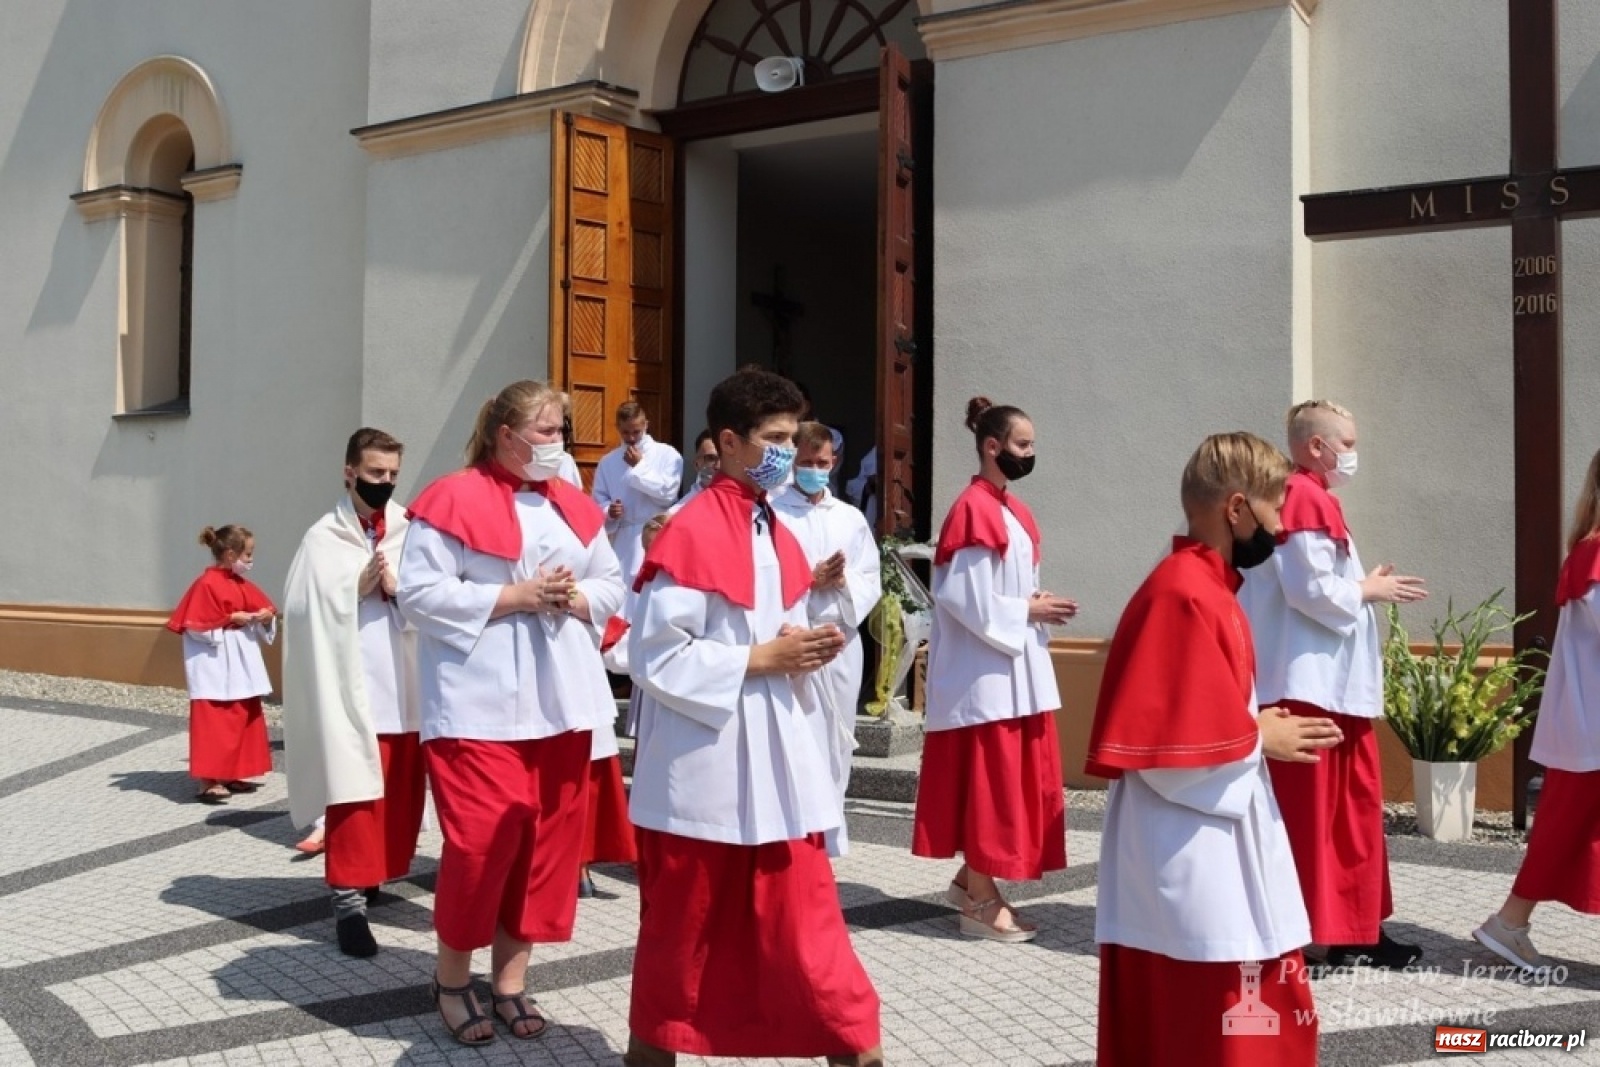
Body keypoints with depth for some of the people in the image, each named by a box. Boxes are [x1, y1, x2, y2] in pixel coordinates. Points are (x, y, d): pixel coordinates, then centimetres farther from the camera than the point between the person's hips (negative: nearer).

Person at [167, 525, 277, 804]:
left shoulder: (243, 585, 11)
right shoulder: (207, 584, -14)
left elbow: (262, 608, 16)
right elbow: (196, 626, -17)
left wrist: (267, 616, -5)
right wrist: (230, 619, -20)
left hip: (242, 664, 9)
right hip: (216, 667, -9)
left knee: (244, 719, 13)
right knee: (214, 724, -8)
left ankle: (233, 775, 22)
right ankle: (208, 783, -6)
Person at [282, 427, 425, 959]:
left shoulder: (410, 533, 7)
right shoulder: (324, 538, -1)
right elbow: (305, 608, -9)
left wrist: (396, 588, -14)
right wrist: (360, 587, -16)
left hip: (404, 685, 4)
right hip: (350, 685, -4)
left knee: (400, 791, 12)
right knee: (354, 793, -4)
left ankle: (378, 873, 30)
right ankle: (350, 900, 1)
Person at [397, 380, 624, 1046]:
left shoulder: (574, 507, 13)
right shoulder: (454, 501, -6)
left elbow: (611, 585, 16)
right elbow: (419, 593, -12)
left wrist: (575, 600, -7)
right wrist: (515, 597, -16)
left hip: (559, 701, 6)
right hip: (481, 703, -6)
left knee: (548, 839, 8)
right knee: (481, 839, -7)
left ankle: (511, 976, 21)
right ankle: (453, 977, 15)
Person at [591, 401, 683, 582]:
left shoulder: (668, 454, 1)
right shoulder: (607, 461, 10)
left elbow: (668, 494, -8)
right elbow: (599, 502, 11)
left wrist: (639, 467, -8)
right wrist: (609, 512, -12)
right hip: (623, 542, 3)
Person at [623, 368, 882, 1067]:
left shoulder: (778, 537, 11)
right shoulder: (691, 533, -14)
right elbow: (656, 657, -17)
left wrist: (803, 651, -3)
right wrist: (763, 658, -17)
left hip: (774, 754, 7)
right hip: (702, 761, -6)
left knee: (801, 914, 9)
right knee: (685, 923, 9)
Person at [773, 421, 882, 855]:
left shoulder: (851, 517, 14)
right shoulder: (772, 513, -1)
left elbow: (873, 580, 10)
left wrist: (844, 582, -10)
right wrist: (811, 580, -16)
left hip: (842, 642, 5)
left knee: (835, 743, 11)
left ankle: (827, 839, 23)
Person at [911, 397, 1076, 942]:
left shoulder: (1011, 509, 13)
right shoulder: (973, 510, -16)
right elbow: (967, 599, -20)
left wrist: (1036, 607, 1)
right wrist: (1028, 611, -14)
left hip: (1016, 665, 10)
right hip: (985, 669, -10)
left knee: (1014, 778, 13)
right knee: (988, 779, -2)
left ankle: (971, 878, 26)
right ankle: (982, 900, 8)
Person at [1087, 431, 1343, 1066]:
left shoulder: (1206, 586, 11)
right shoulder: (1184, 594, -20)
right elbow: (1170, 748, -24)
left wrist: (1260, 725, 5)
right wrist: (1261, 739, -11)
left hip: (1219, 853, 10)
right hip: (1190, 862, -10)